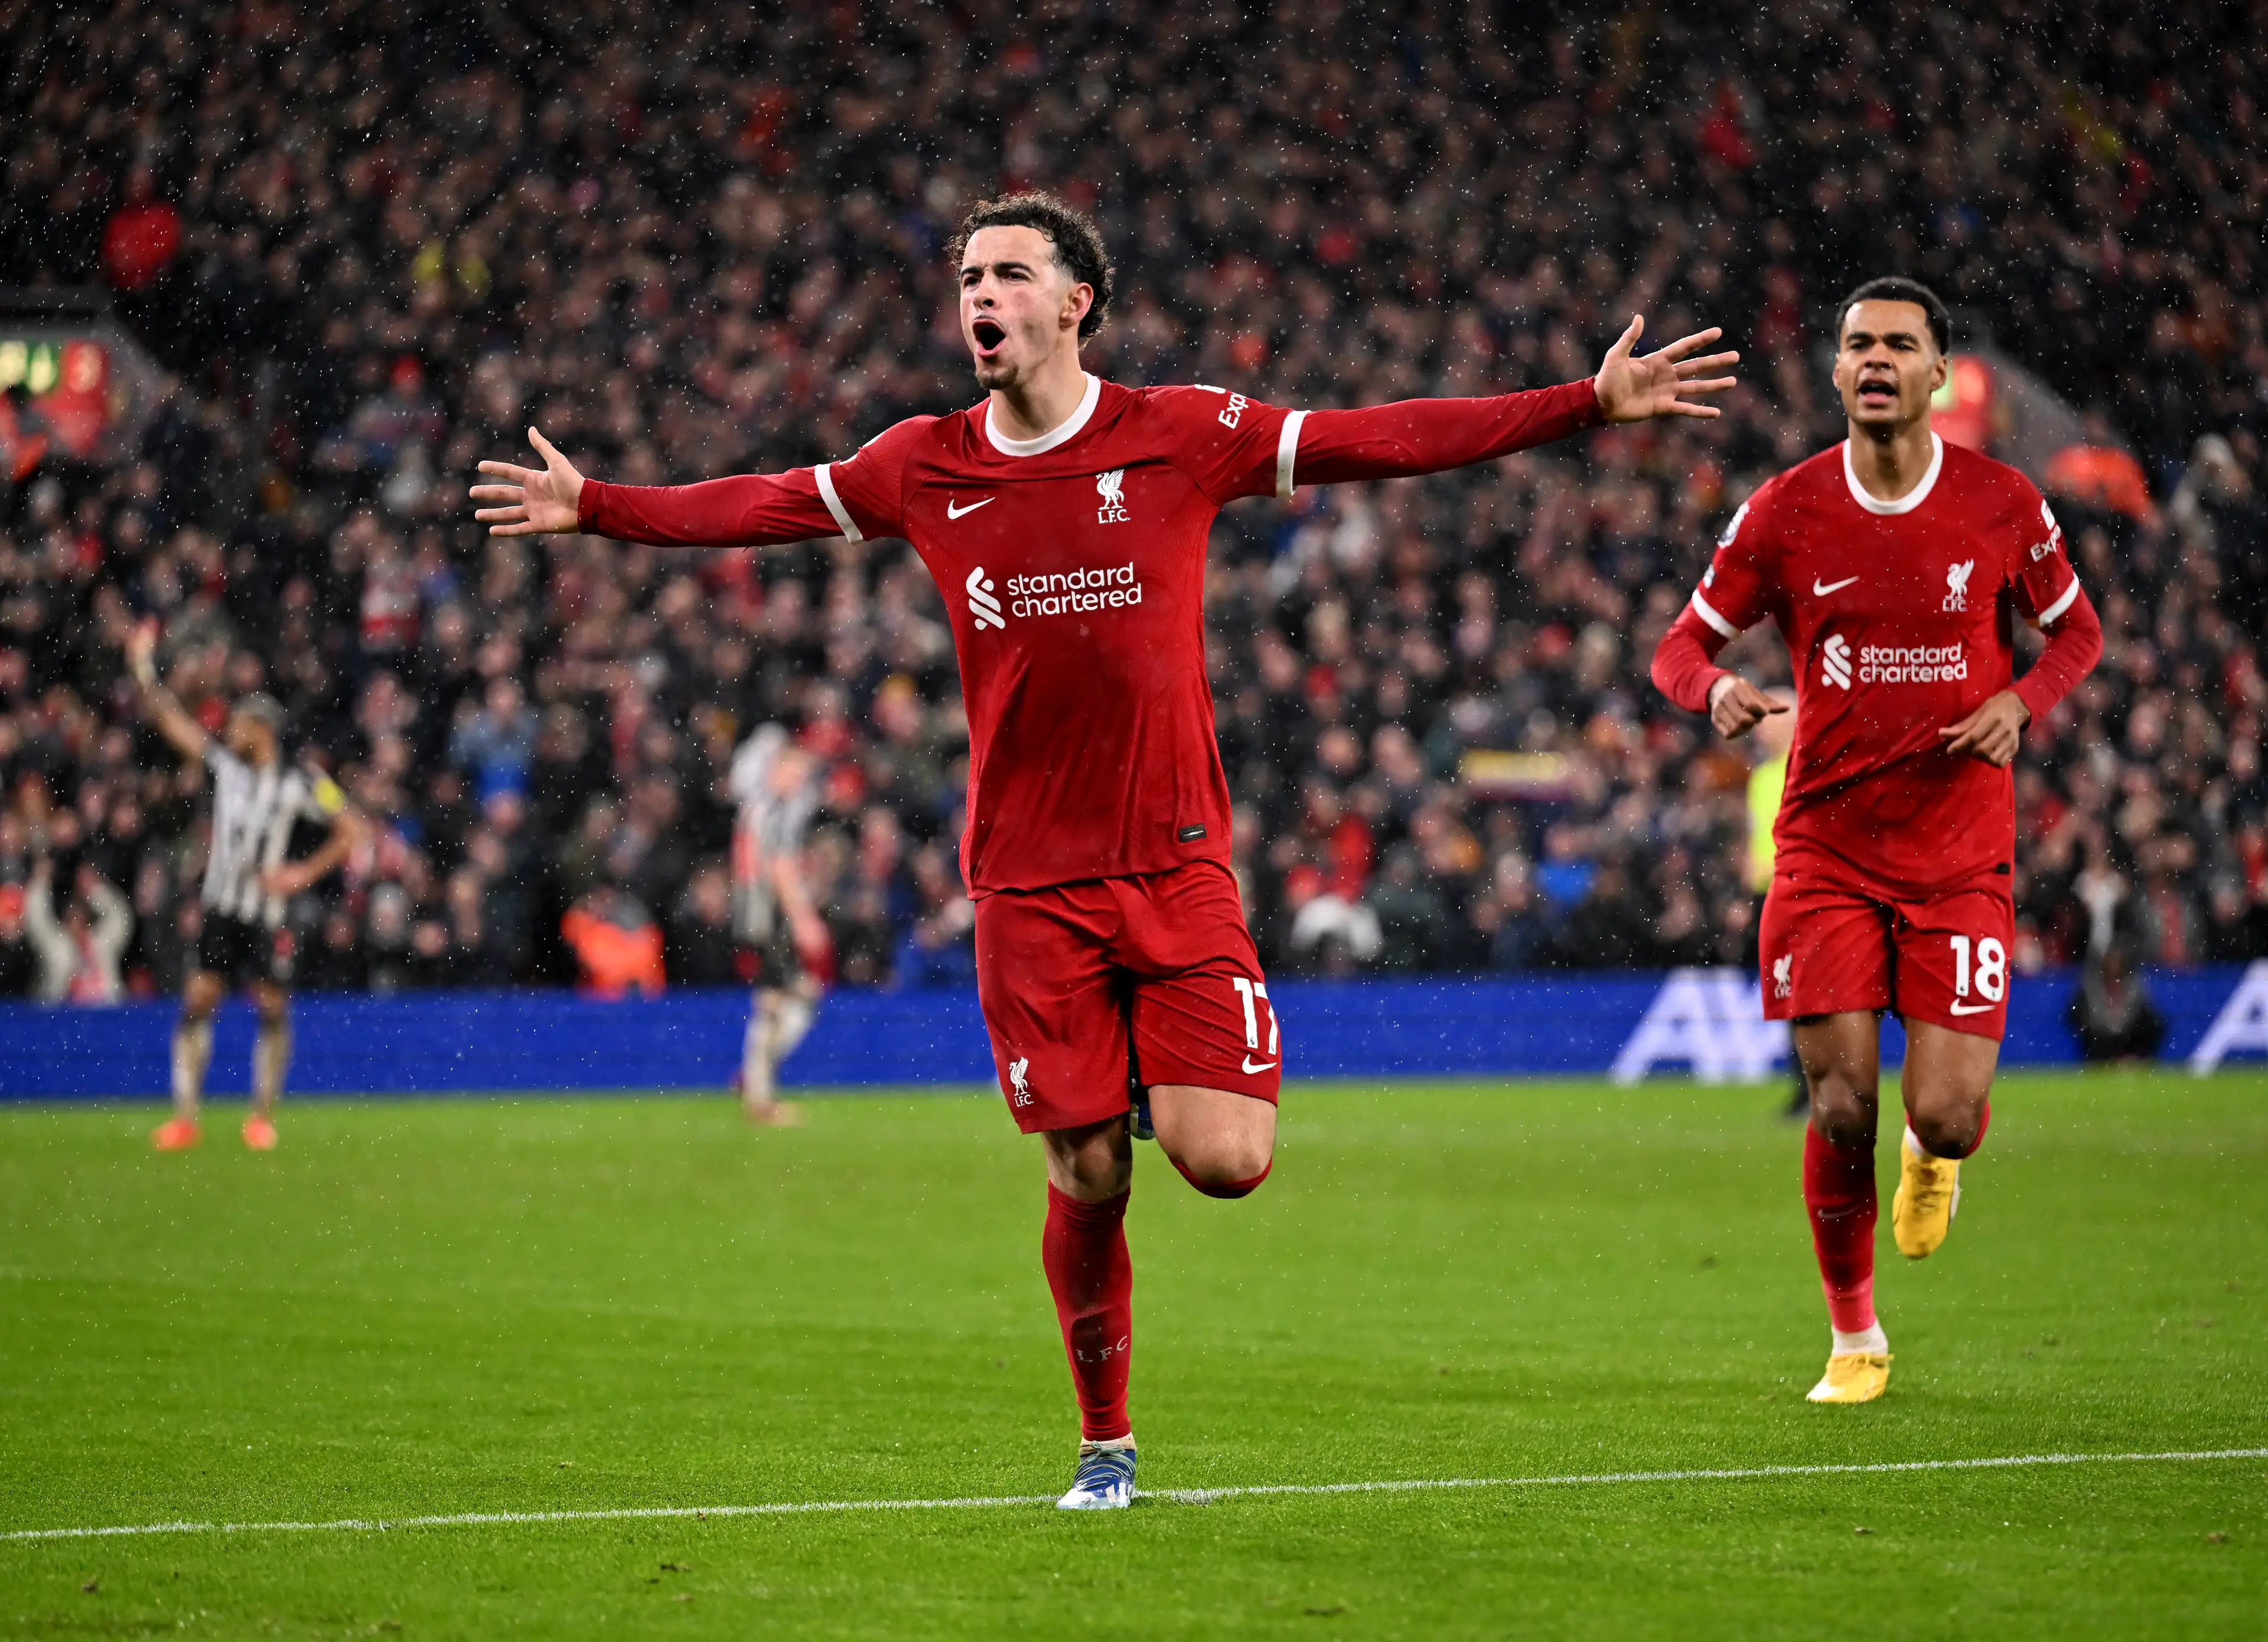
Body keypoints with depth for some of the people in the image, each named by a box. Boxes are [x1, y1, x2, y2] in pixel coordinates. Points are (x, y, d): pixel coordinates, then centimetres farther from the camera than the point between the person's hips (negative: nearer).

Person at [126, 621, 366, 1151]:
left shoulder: (301, 784, -7)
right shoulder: (225, 764, 5)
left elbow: (350, 830, -3)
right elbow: (172, 721, 6)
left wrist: (305, 873, -10)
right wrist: (144, 671, 0)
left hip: (265, 913, -3)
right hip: (219, 907, 3)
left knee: (272, 1008, -1)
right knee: (197, 1002, -6)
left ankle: (263, 1117, 12)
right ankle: (184, 1117, -4)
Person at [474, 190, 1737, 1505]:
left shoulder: (1183, 434, 0)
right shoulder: (925, 467, 5)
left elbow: (1383, 442, -1)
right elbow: (761, 507, 17)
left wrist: (1591, 405, -6)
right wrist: (595, 506, 14)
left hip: (1177, 864, -1)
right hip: (1029, 882, 1)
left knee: (1227, 1161, -14)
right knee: (1088, 1181, -1)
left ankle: (1165, 1085, 22)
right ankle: (1107, 1443, 17)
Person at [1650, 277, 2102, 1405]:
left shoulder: (2002, 505, -2)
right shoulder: (1785, 511, -2)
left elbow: (2076, 632, 12)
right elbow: (1682, 645, 5)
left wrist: (2020, 701, -9)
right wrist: (1717, 690, -19)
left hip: (1959, 857, 0)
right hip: (1825, 849, 0)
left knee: (1946, 1116, -10)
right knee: (1841, 1109, -6)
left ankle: (1932, 1152, 30)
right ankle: (1854, 1339, 16)